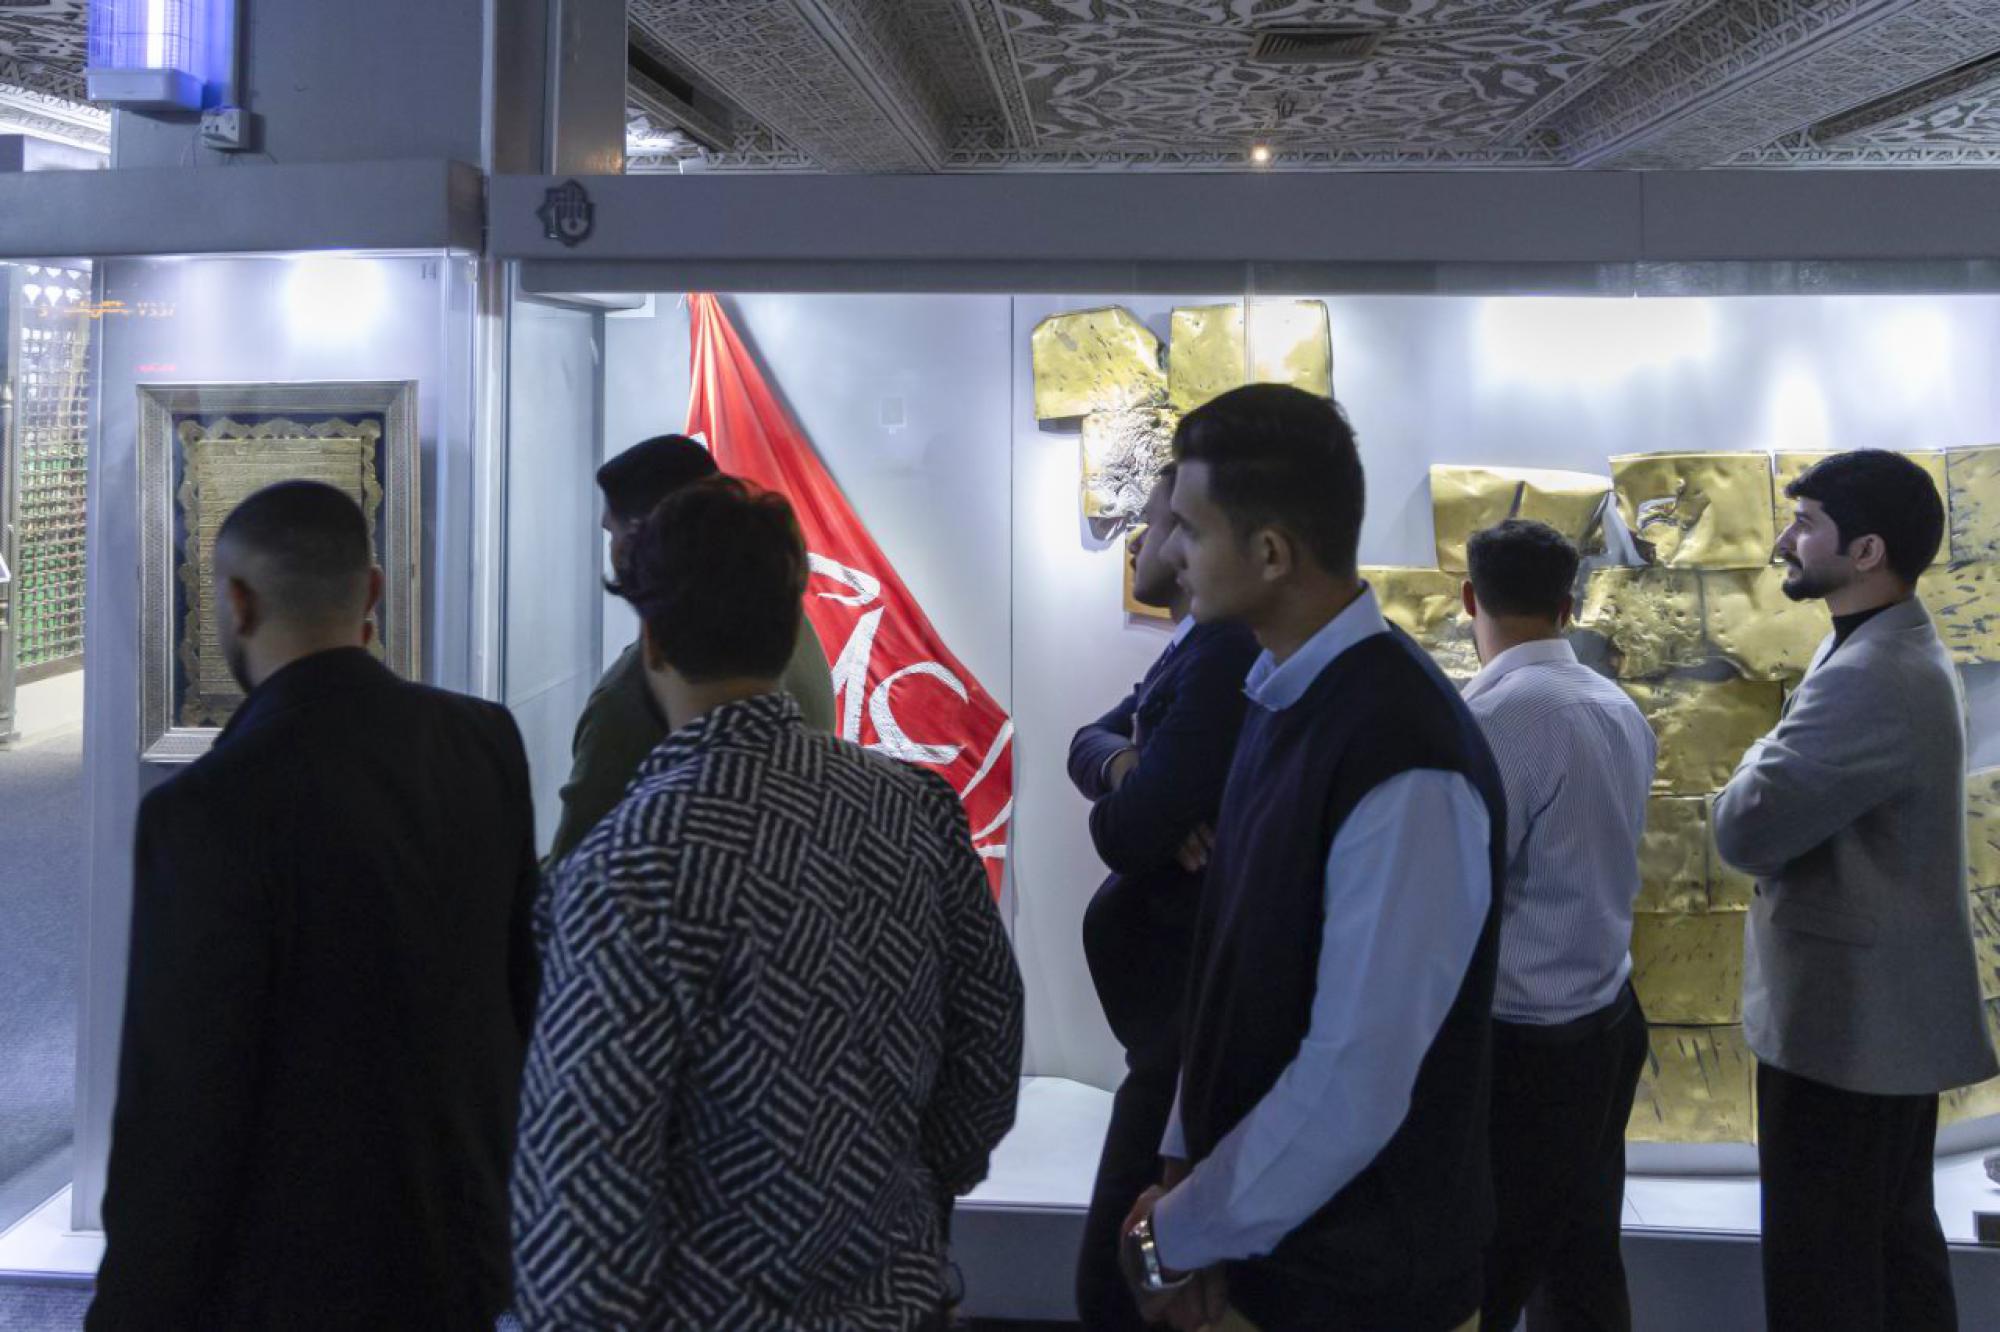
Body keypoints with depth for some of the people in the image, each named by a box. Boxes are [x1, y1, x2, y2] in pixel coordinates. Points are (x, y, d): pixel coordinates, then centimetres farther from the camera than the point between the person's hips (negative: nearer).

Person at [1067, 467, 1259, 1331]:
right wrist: (1129, 766, -15)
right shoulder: (1195, 648, 12)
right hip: (1182, 988, 10)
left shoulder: (1226, 652, -22)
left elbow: (1127, 832, -26)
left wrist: (1127, 799, -4)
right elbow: (1086, 744, 6)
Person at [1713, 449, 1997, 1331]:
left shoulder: (1866, 680, -25)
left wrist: (1759, 762, -5)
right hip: (1884, 1008, 10)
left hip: (1843, 1018, -10)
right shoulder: (1902, 654, 10)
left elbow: (1744, 833, -23)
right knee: (1893, 1236, 19)